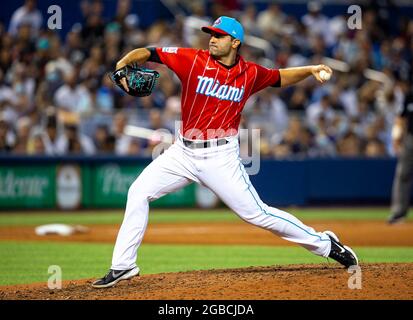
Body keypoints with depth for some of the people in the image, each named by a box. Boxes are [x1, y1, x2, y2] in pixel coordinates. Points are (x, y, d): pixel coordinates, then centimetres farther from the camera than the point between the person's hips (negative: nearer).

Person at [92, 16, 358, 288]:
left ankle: (324, 244, 10)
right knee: (138, 193, -7)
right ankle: (123, 266, 2)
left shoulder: (250, 74, -1)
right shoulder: (194, 60, -5)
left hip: (221, 157, -2)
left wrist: (310, 70, 5)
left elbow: (281, 78, 19)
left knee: (257, 213, -5)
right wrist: (124, 62, -28)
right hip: (184, 152, 2)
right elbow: (148, 53, -9)